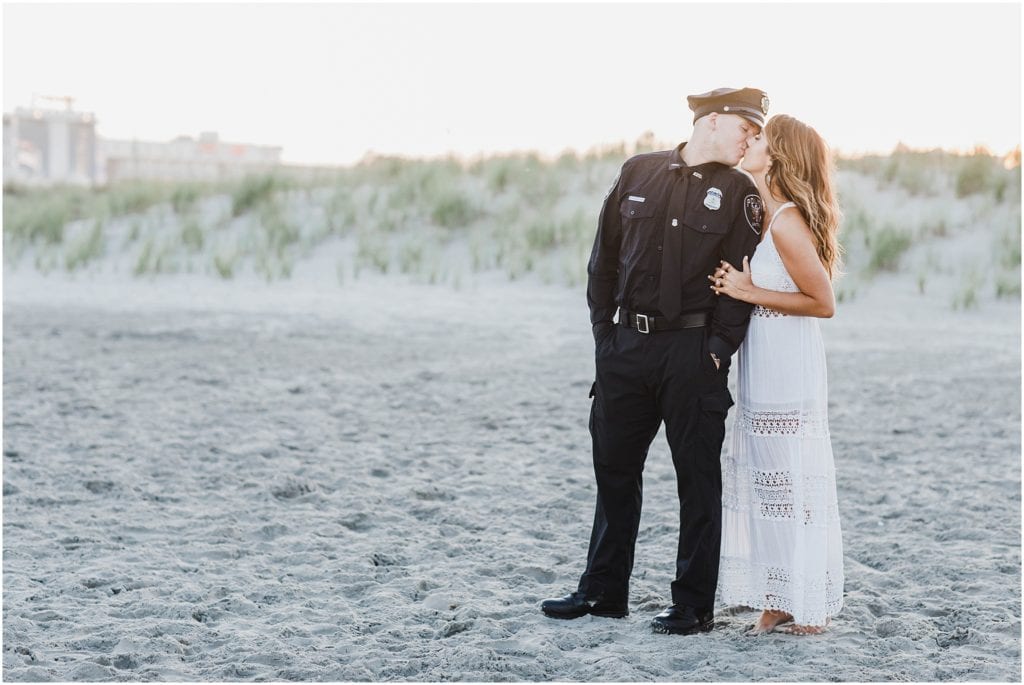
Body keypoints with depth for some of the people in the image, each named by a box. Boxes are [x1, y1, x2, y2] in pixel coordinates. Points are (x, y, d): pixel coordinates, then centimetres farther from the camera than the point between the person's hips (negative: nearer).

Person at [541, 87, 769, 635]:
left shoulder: (738, 193, 1)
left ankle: (693, 605, 9)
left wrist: (718, 349, -12)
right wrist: (602, 328, 5)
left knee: (697, 476, 2)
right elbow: (605, 256, 10)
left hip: (693, 351, -3)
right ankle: (603, 590, 23)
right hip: (626, 345, 3)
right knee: (614, 468, 11)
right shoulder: (638, 172, 7)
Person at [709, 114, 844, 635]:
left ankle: (806, 609, 6)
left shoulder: (787, 223, -17)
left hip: (789, 370, -9)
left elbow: (823, 302, -16)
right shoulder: (762, 217, 11)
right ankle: (779, 604, 17)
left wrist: (751, 293, -15)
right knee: (765, 481, 11)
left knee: (792, 485, -2)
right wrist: (738, 284, 3)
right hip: (764, 366, 9)